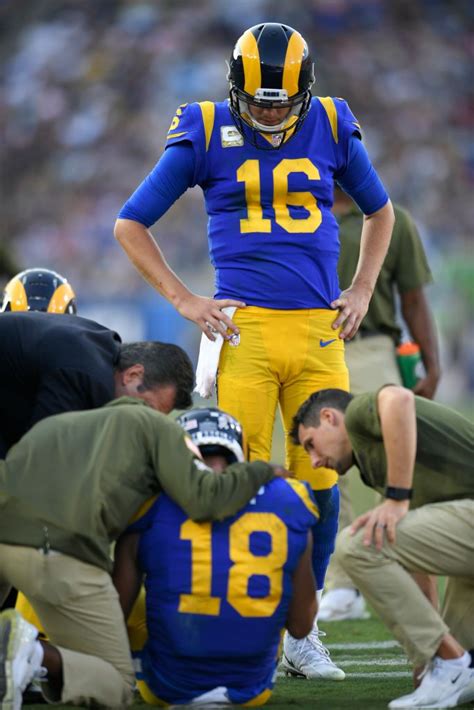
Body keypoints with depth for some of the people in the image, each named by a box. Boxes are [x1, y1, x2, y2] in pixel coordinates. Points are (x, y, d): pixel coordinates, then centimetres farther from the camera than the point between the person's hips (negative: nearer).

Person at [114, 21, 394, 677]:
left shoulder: (332, 129, 8)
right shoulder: (205, 134, 1)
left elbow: (379, 210, 26)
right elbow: (130, 224, 9)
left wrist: (361, 291, 14)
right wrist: (183, 299, 1)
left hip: (320, 329, 3)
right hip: (245, 329, -3)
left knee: (321, 482, 2)